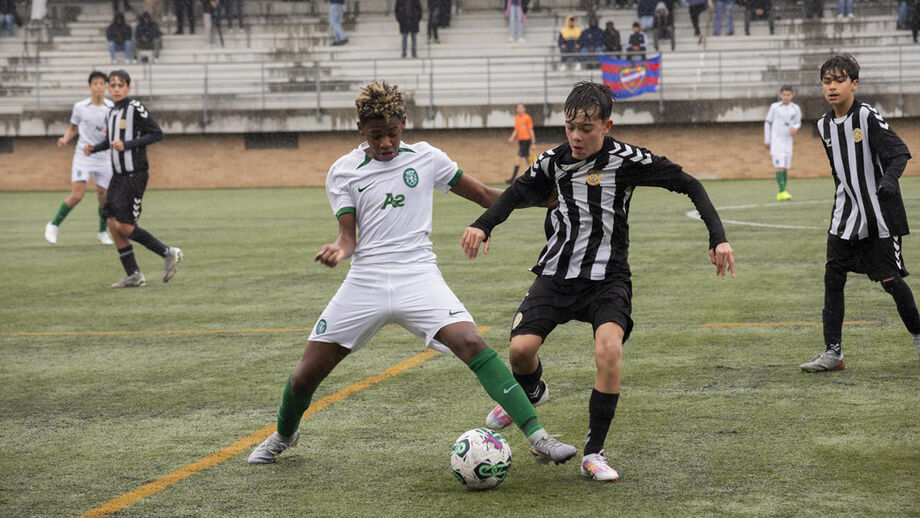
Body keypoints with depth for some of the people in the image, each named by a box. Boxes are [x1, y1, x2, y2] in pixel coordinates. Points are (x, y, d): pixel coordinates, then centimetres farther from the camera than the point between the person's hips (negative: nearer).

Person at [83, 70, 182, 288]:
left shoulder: (135, 108, -11)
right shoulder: (112, 112, 12)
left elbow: (157, 133, -14)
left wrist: (127, 145, -19)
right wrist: (94, 148, 8)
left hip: (135, 174, -8)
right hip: (119, 175, 8)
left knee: (124, 226, -12)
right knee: (112, 223, 2)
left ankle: (168, 253, 2)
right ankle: (133, 275, 8)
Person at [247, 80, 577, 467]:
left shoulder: (426, 158, 7)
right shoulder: (342, 172, 6)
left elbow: (485, 196, 14)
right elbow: (349, 236, 4)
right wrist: (338, 250, -21)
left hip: (418, 277, -1)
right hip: (365, 281, 1)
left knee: (472, 344, -25)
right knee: (306, 374, 2)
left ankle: (538, 438, -26)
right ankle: (284, 435, 35)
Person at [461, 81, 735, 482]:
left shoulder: (626, 160, -9)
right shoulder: (555, 161, 2)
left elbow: (687, 184, -5)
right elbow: (518, 192, 20)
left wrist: (718, 238, -13)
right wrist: (483, 224, 3)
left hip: (607, 277, -3)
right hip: (557, 272, 3)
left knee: (609, 348, -28)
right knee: (521, 348, -15)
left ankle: (593, 453, -13)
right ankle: (532, 392, 26)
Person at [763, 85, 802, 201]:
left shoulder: (795, 109, 3)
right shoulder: (774, 107, -3)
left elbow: (798, 122, 16)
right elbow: (767, 122, 5)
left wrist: (795, 127, -9)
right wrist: (767, 140, 5)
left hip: (788, 140, 4)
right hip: (776, 140, -4)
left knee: (786, 168, 5)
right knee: (779, 166, -14)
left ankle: (781, 193, 12)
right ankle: (782, 191, -19)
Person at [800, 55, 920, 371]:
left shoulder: (868, 116, -14)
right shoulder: (825, 125, 7)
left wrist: (889, 180, -37)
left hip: (880, 215, -6)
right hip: (846, 215, 6)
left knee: (890, 278, -1)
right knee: (833, 277, -4)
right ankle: (833, 352, -1)